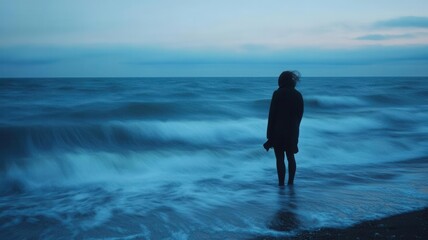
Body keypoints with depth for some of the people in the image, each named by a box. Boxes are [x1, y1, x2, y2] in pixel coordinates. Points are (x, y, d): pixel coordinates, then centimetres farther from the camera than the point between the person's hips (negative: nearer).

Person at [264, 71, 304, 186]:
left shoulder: (277, 94, -10)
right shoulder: (298, 95, 3)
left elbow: (272, 114, -10)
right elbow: (300, 114, 7)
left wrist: (269, 132, -5)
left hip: (278, 130, -4)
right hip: (293, 131, 4)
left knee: (280, 158, 2)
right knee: (291, 157, 14)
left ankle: (281, 183, 3)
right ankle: (291, 182, 17)